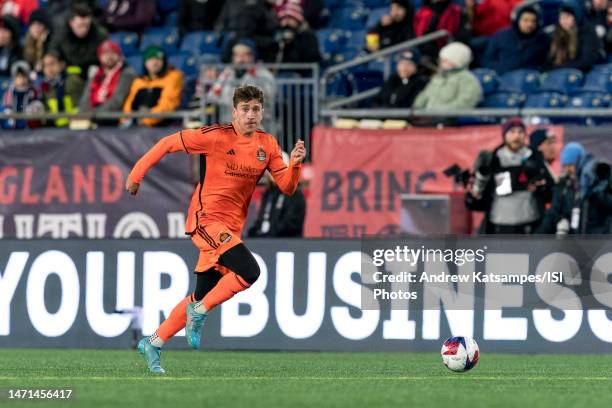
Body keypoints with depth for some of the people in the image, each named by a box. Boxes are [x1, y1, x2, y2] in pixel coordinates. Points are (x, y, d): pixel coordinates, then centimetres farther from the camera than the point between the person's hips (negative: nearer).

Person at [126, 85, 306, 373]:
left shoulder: (267, 145, 6)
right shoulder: (215, 137, -12)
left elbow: (287, 187, 5)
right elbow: (168, 143, -4)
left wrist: (294, 164, -15)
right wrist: (136, 174, -1)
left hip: (230, 229, 7)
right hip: (206, 220, -7)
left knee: (202, 296, 10)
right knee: (249, 271, -25)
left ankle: (153, 344, 23)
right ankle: (199, 313, -6)